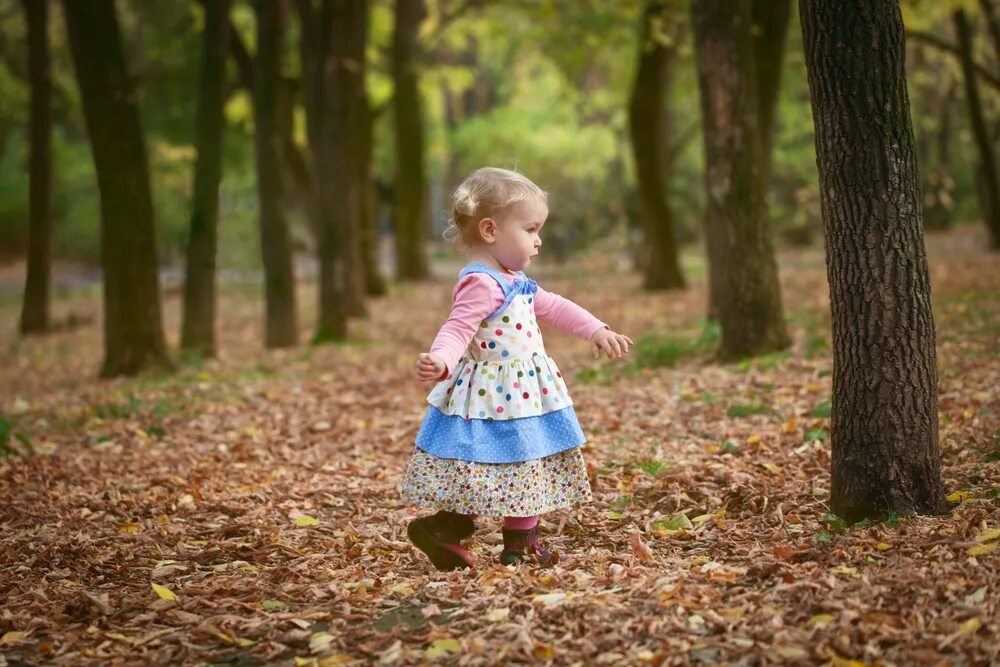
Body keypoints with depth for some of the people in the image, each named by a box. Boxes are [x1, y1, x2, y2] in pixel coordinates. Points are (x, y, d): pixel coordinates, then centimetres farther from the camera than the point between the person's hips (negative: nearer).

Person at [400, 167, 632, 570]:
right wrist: (440, 362, -49)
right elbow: (457, 330, -30)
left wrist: (596, 331, 24)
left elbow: (552, 307, 25)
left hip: (525, 393, 10)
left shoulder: (514, 281, 12)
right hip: (498, 397, -10)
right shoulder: (481, 283, -20)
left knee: (527, 473, 16)